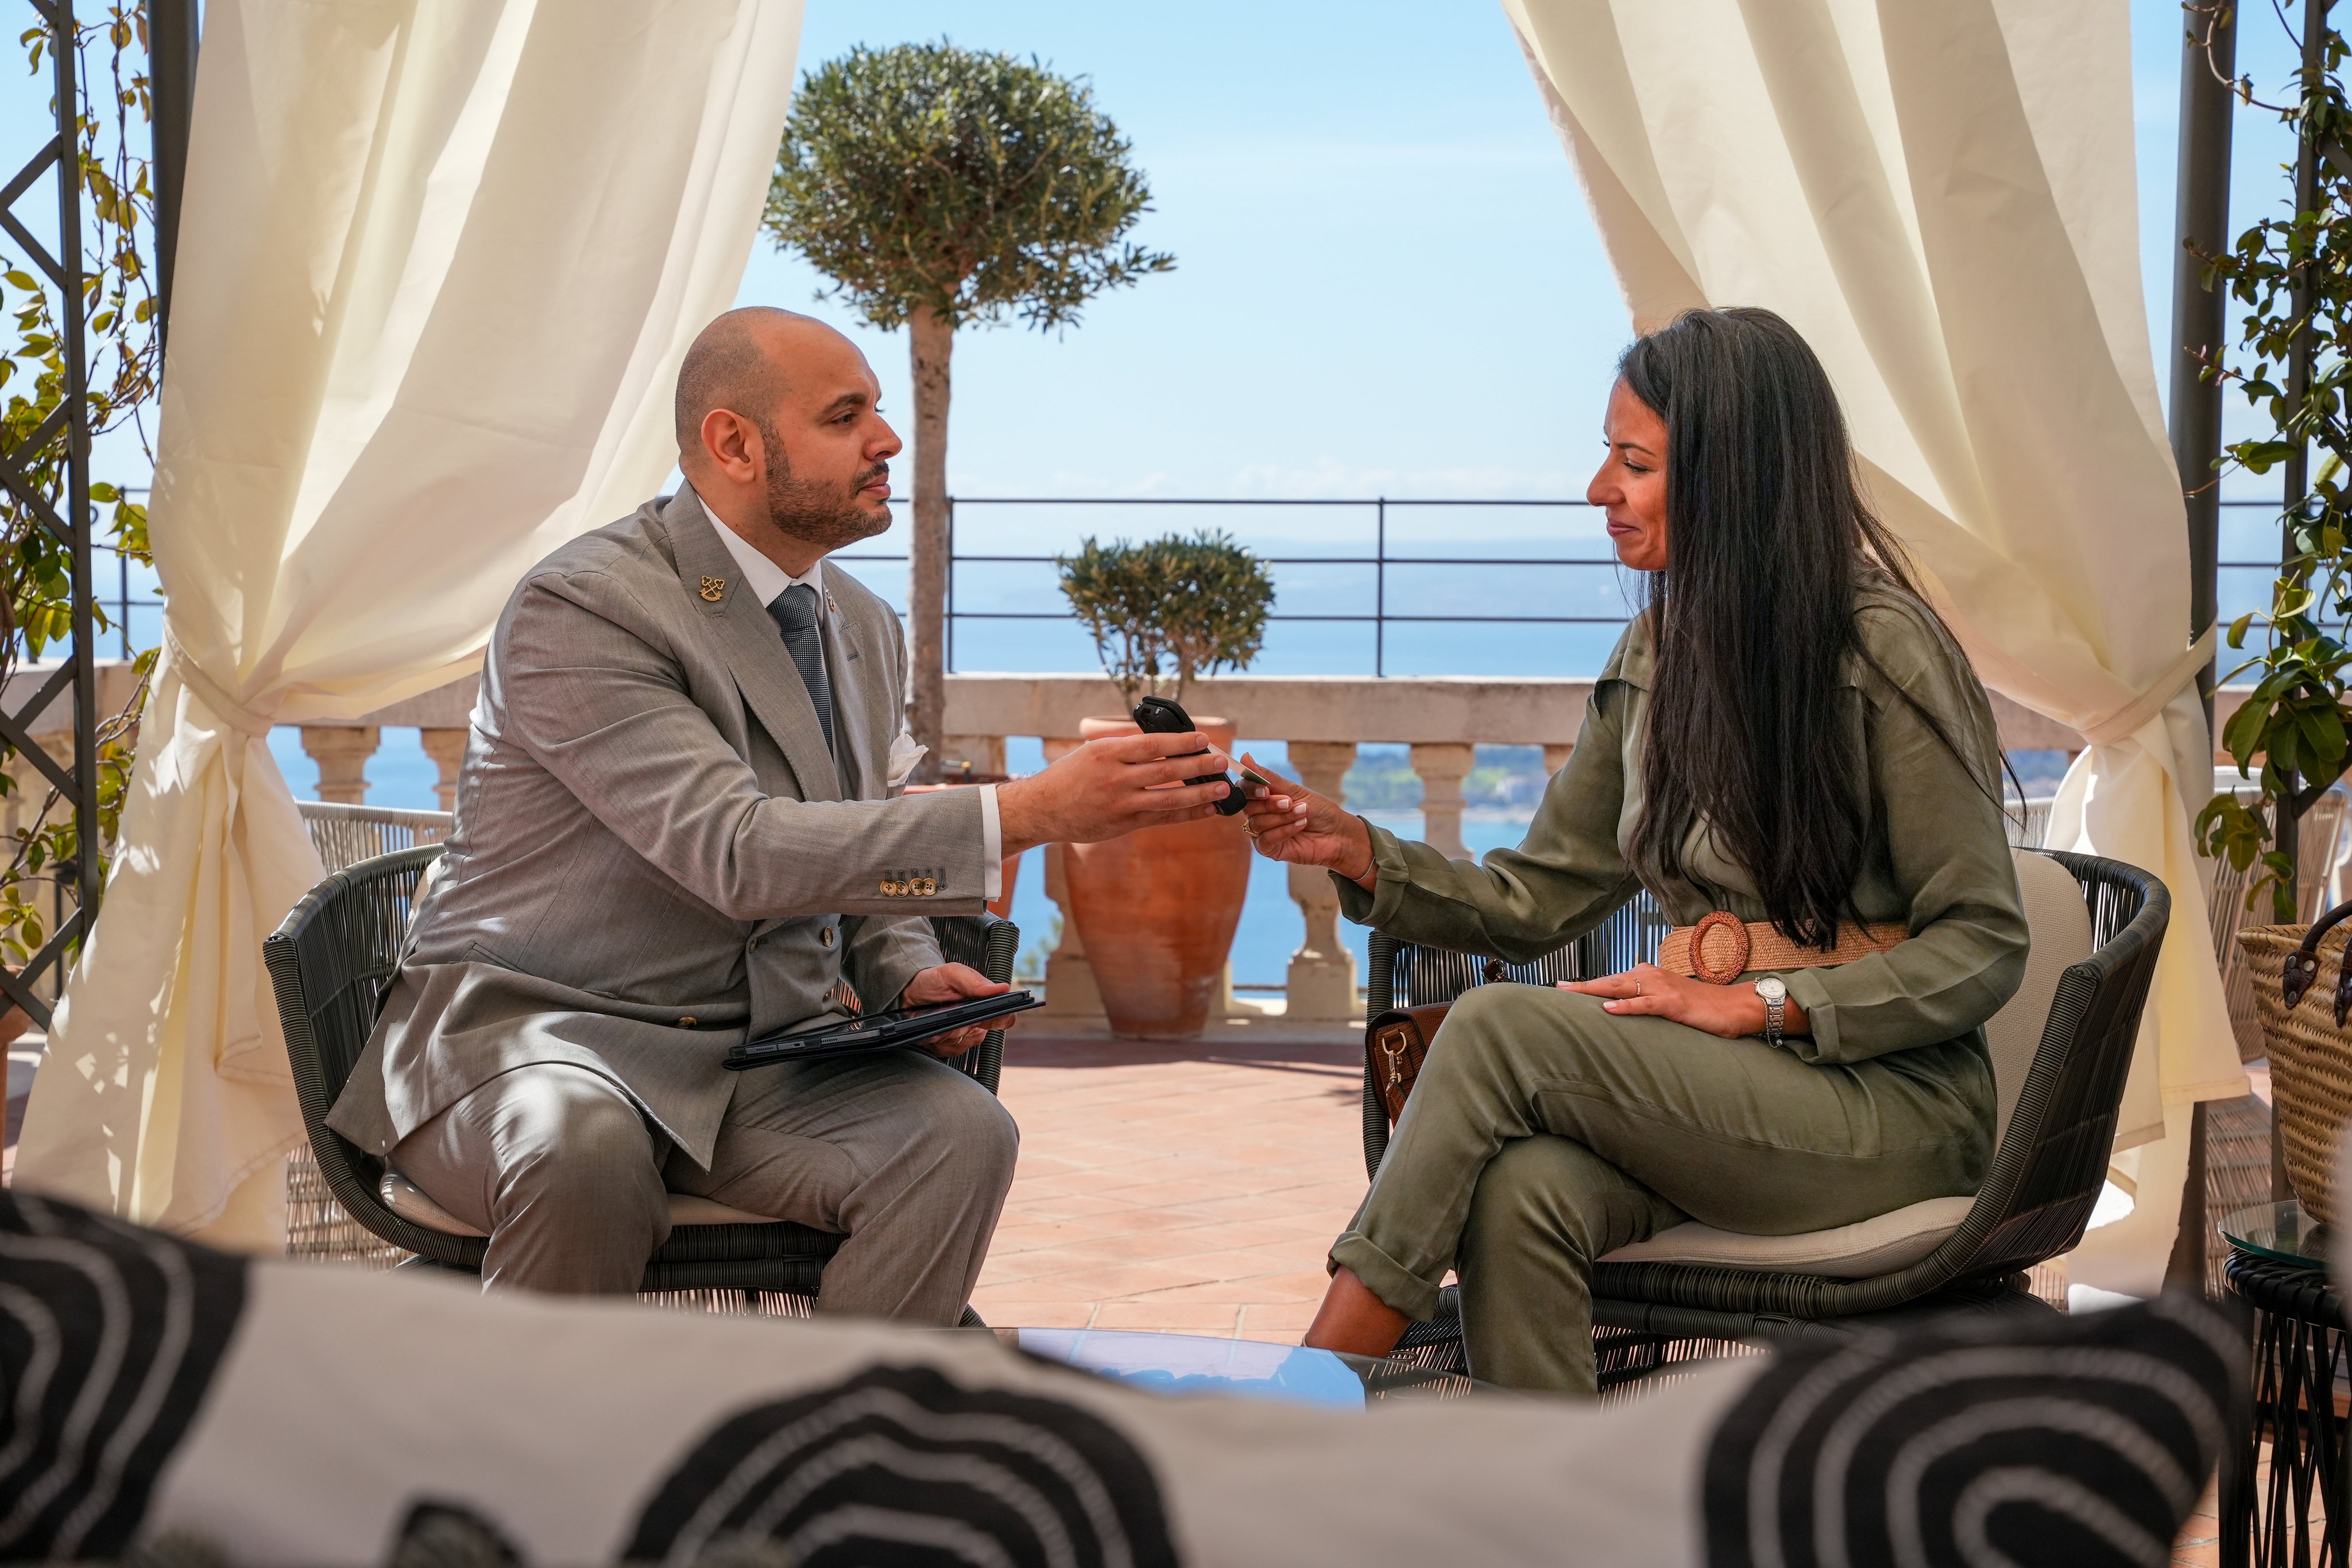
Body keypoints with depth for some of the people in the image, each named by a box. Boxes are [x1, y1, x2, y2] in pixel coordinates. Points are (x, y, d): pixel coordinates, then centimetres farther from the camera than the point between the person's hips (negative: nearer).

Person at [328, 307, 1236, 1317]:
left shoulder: (864, 630, 11)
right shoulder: (579, 609, -16)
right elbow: (737, 853, -27)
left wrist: (908, 974, -2)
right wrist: (1029, 813, -32)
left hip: (759, 1055, 6)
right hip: (537, 1037, -6)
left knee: (959, 1130, -23)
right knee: (586, 1149, -39)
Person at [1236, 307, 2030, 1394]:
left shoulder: (1882, 653, -9)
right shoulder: (1660, 652, 12)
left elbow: (1984, 945, -9)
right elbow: (1538, 899, 13)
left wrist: (1758, 1005, -18)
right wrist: (1357, 852, -1)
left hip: (1886, 1102, -5)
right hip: (1718, 1092, 5)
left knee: (1502, 1031, -25)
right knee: (1520, 1195, -29)